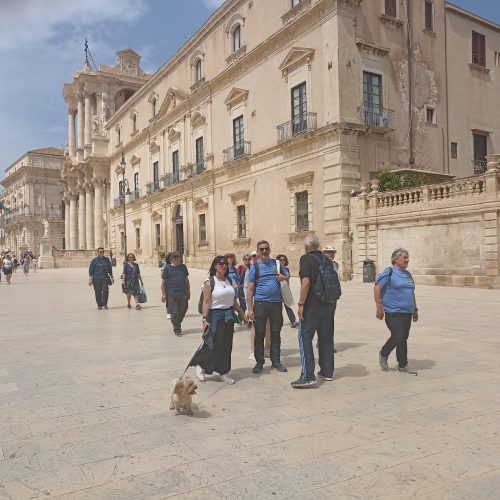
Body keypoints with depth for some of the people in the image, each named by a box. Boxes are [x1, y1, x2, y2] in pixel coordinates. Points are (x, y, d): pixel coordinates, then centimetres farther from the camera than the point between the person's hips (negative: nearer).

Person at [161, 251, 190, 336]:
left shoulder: (183, 267, 10)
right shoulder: (168, 268, -1)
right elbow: (163, 282, 1)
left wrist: (188, 291, 17)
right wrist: (163, 294, -3)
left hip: (183, 293, 4)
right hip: (172, 294, -3)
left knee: (183, 311, 8)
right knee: (174, 312, 0)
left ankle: (178, 324, 33)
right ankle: (177, 329, 15)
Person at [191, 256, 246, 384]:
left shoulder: (229, 282, 11)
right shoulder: (209, 283, -8)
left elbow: (234, 301, 16)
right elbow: (206, 302, -13)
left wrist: (242, 314, 15)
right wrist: (205, 319, -20)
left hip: (228, 316, 6)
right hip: (215, 315, -6)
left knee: (226, 345, 8)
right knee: (214, 345, -5)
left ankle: (224, 372, 19)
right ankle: (200, 365, 18)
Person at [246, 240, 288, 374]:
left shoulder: (277, 263, 9)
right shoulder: (254, 267, 1)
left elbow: (286, 277, 20)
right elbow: (250, 289, -1)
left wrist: (283, 278, -6)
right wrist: (249, 309, -8)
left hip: (276, 303, 3)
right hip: (260, 304, -2)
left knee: (276, 333, 9)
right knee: (259, 334, 3)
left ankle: (276, 361, 21)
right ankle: (259, 362, 14)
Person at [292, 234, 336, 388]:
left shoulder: (306, 259, -11)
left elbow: (306, 282, -20)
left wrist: (301, 304, -16)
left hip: (311, 305, -7)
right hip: (328, 304, 7)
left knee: (305, 337, -4)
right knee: (326, 338, 14)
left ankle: (307, 376, -9)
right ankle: (327, 372, 22)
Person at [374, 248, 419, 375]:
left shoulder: (407, 274, 16)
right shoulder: (389, 272, -7)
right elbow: (377, 288, -12)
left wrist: (415, 310, 23)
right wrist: (379, 307, -16)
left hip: (407, 313, 7)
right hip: (393, 312, -7)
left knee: (403, 338, 9)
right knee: (398, 336, -13)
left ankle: (402, 365, 18)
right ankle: (383, 354, 12)